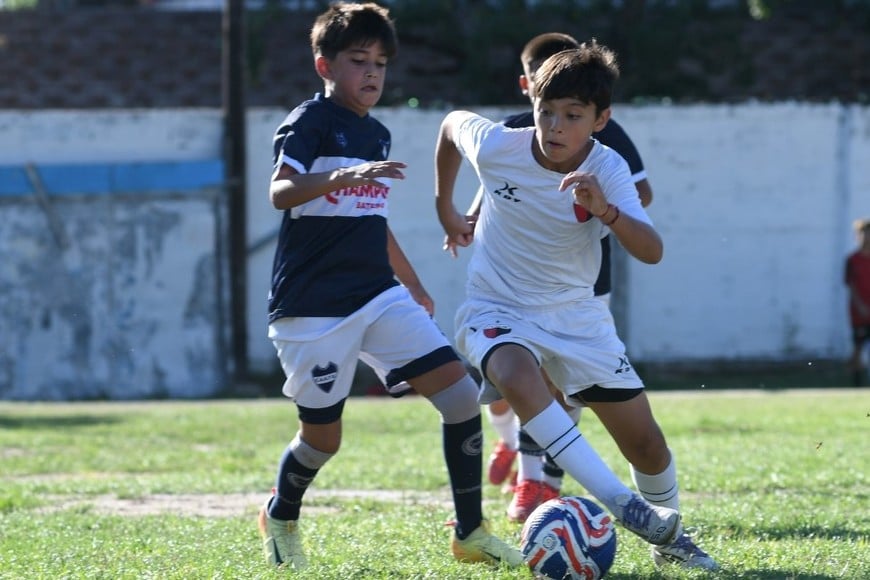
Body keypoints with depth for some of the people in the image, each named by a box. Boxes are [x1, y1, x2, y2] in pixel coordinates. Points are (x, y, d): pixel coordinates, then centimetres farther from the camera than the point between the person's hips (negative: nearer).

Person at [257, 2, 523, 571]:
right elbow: (281, 192, -27)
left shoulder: (377, 134, 15)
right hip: (313, 305, -7)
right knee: (324, 436, 2)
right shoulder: (311, 121, -9)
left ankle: (471, 534, 0)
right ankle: (280, 518, 34)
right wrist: (343, 177, -44)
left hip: (380, 296, 7)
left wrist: (415, 288, 31)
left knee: (462, 393, -8)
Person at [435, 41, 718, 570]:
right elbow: (452, 122, 7)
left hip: (576, 314, 2)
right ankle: (621, 504, -40)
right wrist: (445, 206, 13)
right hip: (497, 311, -2)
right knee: (518, 376, -38)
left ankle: (669, 535, 32)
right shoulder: (495, 146, -17)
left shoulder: (608, 170, -16)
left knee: (645, 441, 2)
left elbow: (652, 252, -28)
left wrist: (605, 210, -46)